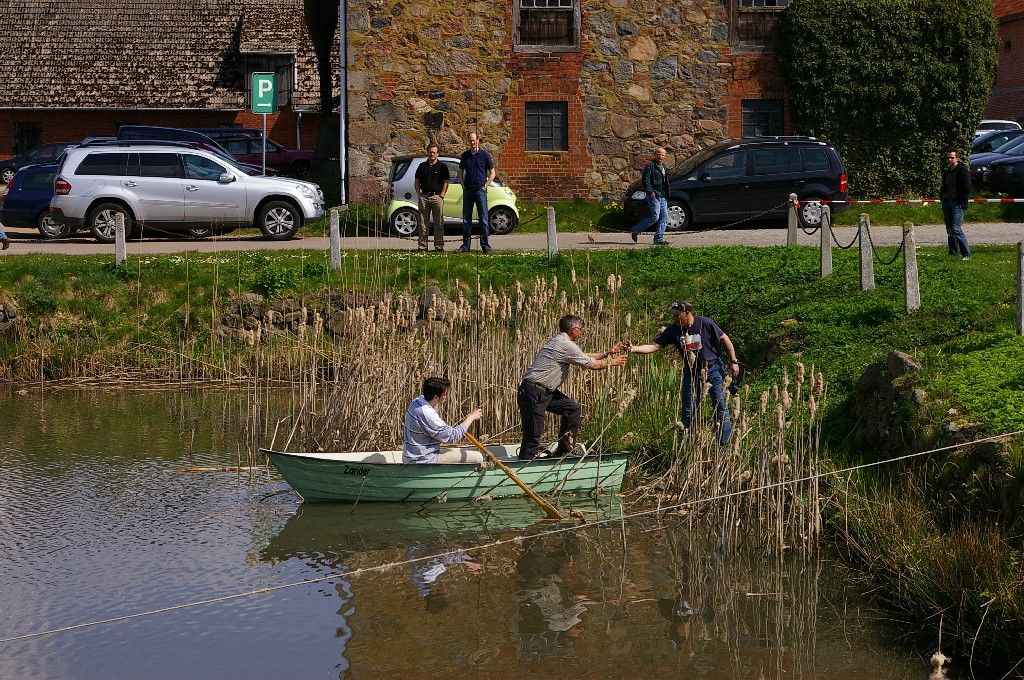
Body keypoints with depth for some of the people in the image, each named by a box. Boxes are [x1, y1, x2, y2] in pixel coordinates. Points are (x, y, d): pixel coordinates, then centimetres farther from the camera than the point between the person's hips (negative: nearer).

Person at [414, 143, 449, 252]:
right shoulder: (422, 166, 12)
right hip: (424, 197, 2)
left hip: (437, 197, -2)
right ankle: (422, 246, 4)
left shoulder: (442, 166, 5)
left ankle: (439, 246, 3)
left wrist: (441, 195, -6)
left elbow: (446, 182, 4)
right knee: (423, 224, 2)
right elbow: (417, 182, 15)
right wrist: (419, 194, 2)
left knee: (439, 224, -1)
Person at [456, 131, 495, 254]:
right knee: (466, 219, 5)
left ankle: (485, 245, -1)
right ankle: (465, 245, 10)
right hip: (467, 190, 3)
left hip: (480, 190, -3)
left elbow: (492, 173, 6)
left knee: (483, 218, -4)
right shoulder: (465, 156, 10)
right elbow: (460, 172, 20)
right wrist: (463, 185, 7)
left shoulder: (484, 155, 1)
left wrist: (485, 185, -3)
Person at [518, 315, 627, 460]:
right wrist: (611, 362, 10)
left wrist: (608, 353, 30)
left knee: (573, 408, 14)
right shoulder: (566, 346, -15)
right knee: (533, 436, -10)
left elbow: (584, 356, 29)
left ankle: (564, 452, 16)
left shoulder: (559, 341, 16)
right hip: (533, 394, -10)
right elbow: (593, 365, -7)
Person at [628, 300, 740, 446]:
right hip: (691, 372, 4)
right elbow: (654, 345, -14)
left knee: (721, 407, -5)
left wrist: (733, 361, -4)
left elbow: (724, 339, -6)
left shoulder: (705, 324, -17)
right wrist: (634, 349, -29)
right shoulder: (673, 330, -9)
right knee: (687, 411, 7)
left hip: (713, 369, -4)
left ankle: (725, 444, 2)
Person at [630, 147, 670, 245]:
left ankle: (659, 239, 7)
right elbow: (646, 180, -15)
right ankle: (635, 231, -2)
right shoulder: (650, 166, -8)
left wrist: (666, 195, 21)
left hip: (663, 196, 9)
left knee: (664, 218, 3)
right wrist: (650, 192, -21)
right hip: (654, 196, -9)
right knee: (655, 217, -15)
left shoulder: (664, 167, 19)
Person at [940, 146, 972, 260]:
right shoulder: (947, 172, 21)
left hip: (957, 204, -8)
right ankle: (953, 254, 12)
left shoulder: (962, 170, -4)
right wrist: (942, 196, 15)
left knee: (956, 229, -16)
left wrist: (962, 203, -13)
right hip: (947, 203, 8)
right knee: (950, 230, 7)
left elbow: (967, 188, -9)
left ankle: (966, 254, -11)